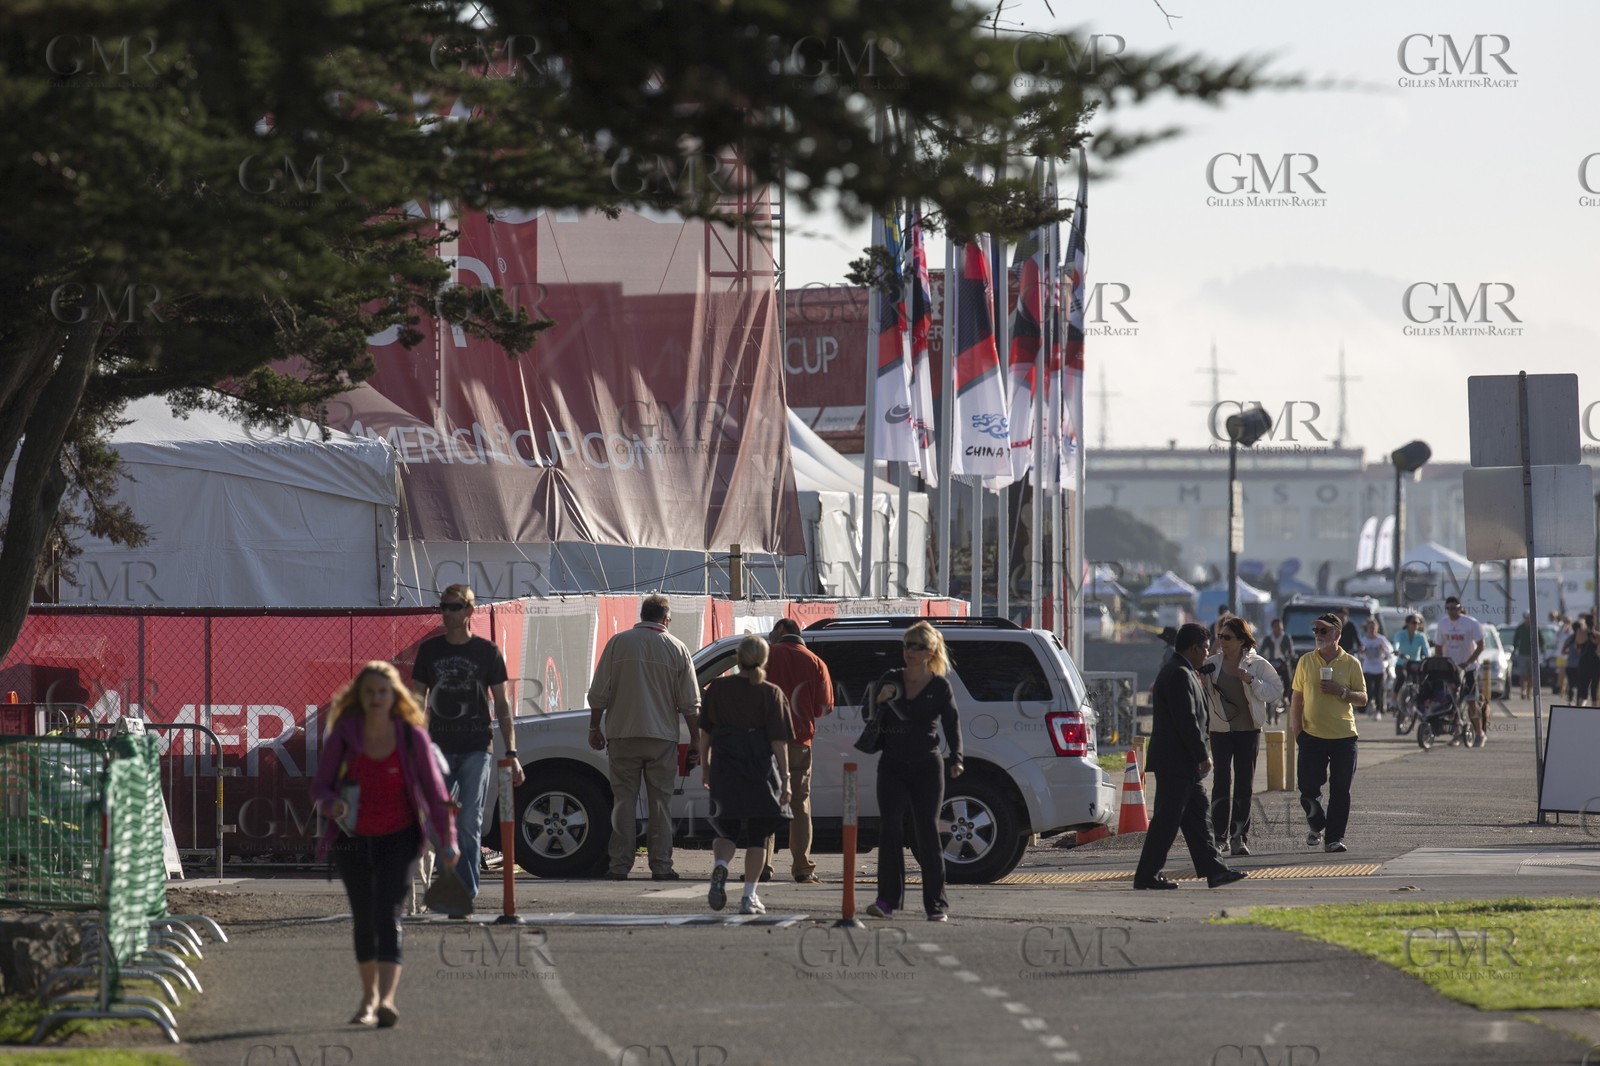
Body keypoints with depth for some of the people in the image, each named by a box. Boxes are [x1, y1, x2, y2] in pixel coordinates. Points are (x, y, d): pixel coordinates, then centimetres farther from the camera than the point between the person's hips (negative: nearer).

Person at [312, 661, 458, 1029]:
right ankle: (369, 996, 32)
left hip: (398, 838, -2)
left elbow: (434, 790, -5)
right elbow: (320, 786, -5)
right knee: (363, 918, 14)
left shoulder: (412, 736, -9)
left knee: (387, 915, -17)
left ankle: (387, 999, -29)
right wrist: (331, 805, -29)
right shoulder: (343, 734, -8)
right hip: (353, 839, 2)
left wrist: (447, 841, -10)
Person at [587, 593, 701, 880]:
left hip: (623, 737, 0)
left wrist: (594, 729, 11)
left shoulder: (618, 643, 0)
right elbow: (690, 703, 3)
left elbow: (599, 693, 0)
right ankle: (661, 866, 3)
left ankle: (620, 865, 0)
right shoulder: (677, 649, 3)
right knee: (660, 802, 6)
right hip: (662, 738, 0)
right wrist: (696, 739, 12)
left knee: (624, 801, 4)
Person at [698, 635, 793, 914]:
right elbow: (779, 742, -7)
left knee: (726, 829, 13)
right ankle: (749, 897, 6)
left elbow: (705, 734, 7)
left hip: (724, 771, 2)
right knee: (757, 836, 8)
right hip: (761, 773, -2)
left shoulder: (716, 689, 2)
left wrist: (704, 767, 17)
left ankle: (720, 866, -17)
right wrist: (785, 779, -4)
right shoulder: (771, 693, -5)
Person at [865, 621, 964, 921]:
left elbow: (952, 724, 3)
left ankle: (936, 904, 6)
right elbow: (873, 722, 10)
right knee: (890, 830, -10)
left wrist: (955, 759, -11)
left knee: (927, 834, 0)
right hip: (892, 765, 2)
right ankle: (887, 899, -12)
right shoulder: (890, 680, 8)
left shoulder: (940, 686, 2)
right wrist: (879, 702, -11)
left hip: (927, 767, -2)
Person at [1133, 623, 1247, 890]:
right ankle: (1146, 876, -1)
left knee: (1196, 816, 10)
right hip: (1176, 761, -11)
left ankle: (1213, 870, 11)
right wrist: (1202, 757, -18)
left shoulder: (1182, 672, 17)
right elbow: (1186, 721, -22)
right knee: (1167, 820, -5)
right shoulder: (1179, 675, -18)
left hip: (1183, 764, 11)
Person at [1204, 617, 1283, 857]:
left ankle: (1239, 837, 11)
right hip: (1220, 729, 1)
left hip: (1248, 730, 0)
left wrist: (1251, 681, -17)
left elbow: (1275, 689, -5)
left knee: (1244, 784, 4)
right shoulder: (1212, 663, 2)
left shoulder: (1257, 664, -2)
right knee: (1222, 782, -7)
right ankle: (1220, 835, -5)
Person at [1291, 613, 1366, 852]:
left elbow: (1362, 699, 3)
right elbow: (1297, 698, 11)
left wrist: (1341, 691, -15)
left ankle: (1334, 838, 4)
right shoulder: (1306, 661, 7)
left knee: (1340, 790, -3)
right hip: (1312, 734, 1)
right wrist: (1296, 727, 1)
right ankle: (1316, 826, 24)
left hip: (1344, 735, -1)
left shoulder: (1351, 663, 2)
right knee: (1309, 788, -2)